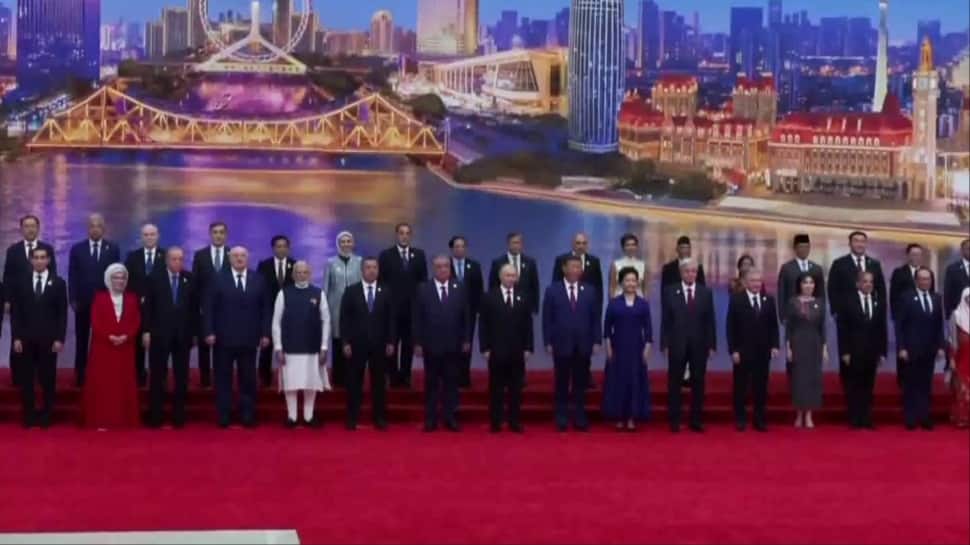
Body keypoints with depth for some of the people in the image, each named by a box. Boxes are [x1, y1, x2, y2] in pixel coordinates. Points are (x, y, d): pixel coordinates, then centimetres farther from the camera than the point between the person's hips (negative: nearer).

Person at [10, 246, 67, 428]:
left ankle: (46, 415, 11)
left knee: (48, 379, 3)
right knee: (26, 379, 3)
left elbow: (62, 314, 1)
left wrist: (59, 339, -7)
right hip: (25, 338, 1)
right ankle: (28, 416, 10)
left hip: (48, 339, -1)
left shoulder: (58, 283, 3)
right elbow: (15, 311, 4)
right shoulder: (20, 281, 6)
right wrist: (16, 337, -4)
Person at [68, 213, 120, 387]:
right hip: (83, 302, 1)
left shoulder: (113, 249, 3)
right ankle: (80, 376, 12)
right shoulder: (77, 249, 3)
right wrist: (73, 299, -6)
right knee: (81, 341, 6)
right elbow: (72, 276, 2)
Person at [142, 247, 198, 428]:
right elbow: (148, 306, -1)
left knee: (181, 377, 4)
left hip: (183, 334, 2)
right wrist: (146, 331, -7)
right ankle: (155, 417, 6)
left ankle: (178, 416, 9)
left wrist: (195, 332, 3)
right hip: (159, 333, -2)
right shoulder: (155, 278, 1)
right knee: (157, 377, 2)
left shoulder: (190, 279, 5)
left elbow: (195, 307, 6)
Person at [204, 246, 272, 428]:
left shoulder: (259, 280, 7)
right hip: (224, 338, -1)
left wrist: (265, 333, -2)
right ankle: (224, 417, 8)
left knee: (248, 380, 5)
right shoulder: (218, 280, 2)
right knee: (223, 379, 3)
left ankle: (247, 417, 10)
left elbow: (266, 308, 5)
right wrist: (209, 332, -10)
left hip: (249, 338, 1)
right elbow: (209, 308, -1)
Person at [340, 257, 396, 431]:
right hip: (356, 344, -1)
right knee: (354, 382, 3)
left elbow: (391, 319, 5)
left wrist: (391, 342, -3)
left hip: (379, 344, 1)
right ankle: (352, 418, 8)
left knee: (379, 382, 4)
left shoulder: (386, 293, 6)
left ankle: (379, 418, 10)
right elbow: (344, 319, -1)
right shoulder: (351, 291, 1)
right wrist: (345, 342, -8)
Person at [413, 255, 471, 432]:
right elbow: (417, 318, -1)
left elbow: (466, 317, 5)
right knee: (431, 383, 4)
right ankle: (431, 419, 8)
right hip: (431, 344, -1)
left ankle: (450, 418, 9)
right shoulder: (423, 290, 0)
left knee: (451, 382, 5)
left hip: (453, 345, 1)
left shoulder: (459, 289, 4)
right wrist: (417, 342, -6)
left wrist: (466, 340, 0)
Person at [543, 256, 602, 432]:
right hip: (561, 344, -2)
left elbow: (595, 318, 6)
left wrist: (596, 341, -1)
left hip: (583, 345, 2)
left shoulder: (589, 291, 7)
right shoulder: (552, 290, 1)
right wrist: (548, 342, -7)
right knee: (562, 384, 5)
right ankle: (562, 418, 11)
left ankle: (580, 418, 11)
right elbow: (547, 319, -1)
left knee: (581, 384, 6)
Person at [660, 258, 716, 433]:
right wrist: (665, 344, -6)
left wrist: (711, 345, -1)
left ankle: (696, 421, 11)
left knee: (698, 384, 5)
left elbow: (710, 321, 4)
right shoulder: (670, 292, 2)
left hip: (699, 345, 1)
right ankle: (674, 421, 8)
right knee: (674, 384, 2)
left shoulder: (706, 293, 6)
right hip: (677, 344, -1)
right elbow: (665, 321, 0)